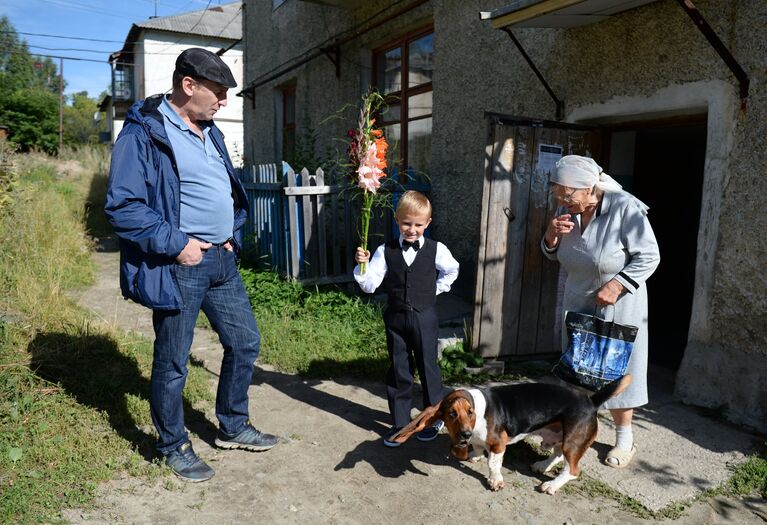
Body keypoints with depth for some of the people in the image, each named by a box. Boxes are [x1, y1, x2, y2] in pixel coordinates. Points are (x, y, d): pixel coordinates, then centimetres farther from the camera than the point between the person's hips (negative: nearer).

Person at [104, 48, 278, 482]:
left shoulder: (209, 132, 13)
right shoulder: (144, 132, -12)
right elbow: (123, 206, -18)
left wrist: (233, 233, 9)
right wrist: (176, 244, -18)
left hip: (222, 260, 8)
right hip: (179, 266, -8)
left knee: (245, 343, 15)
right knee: (173, 363, 7)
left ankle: (233, 427, 35)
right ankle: (174, 446, 29)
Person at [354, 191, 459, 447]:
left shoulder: (436, 250, -5)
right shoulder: (386, 251, -5)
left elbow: (451, 270, 15)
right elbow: (369, 285, -8)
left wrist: (436, 290, 8)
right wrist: (362, 265, -23)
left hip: (424, 318, -1)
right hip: (396, 318, 1)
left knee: (428, 368, 10)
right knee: (398, 371, 10)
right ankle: (400, 422, 24)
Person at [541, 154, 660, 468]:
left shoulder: (625, 208, -21)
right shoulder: (567, 211, -5)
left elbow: (649, 257, -15)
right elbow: (555, 256, 7)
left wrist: (617, 284, -25)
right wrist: (551, 236, -14)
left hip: (618, 304, -5)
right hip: (577, 302, 5)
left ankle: (625, 439, 24)